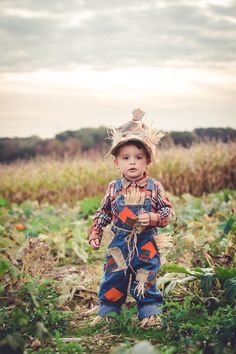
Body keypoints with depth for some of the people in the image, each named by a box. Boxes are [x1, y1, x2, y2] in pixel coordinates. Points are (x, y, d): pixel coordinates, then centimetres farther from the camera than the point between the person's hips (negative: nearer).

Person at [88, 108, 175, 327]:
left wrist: (152, 218, -20)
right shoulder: (114, 188, -1)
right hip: (118, 245, 2)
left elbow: (168, 212, -3)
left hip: (146, 245, -1)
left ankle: (150, 312, 19)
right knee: (113, 280, 9)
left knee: (146, 281, 6)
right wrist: (95, 233, 6)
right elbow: (103, 213, 10)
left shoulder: (155, 188, -6)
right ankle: (107, 310, 24)